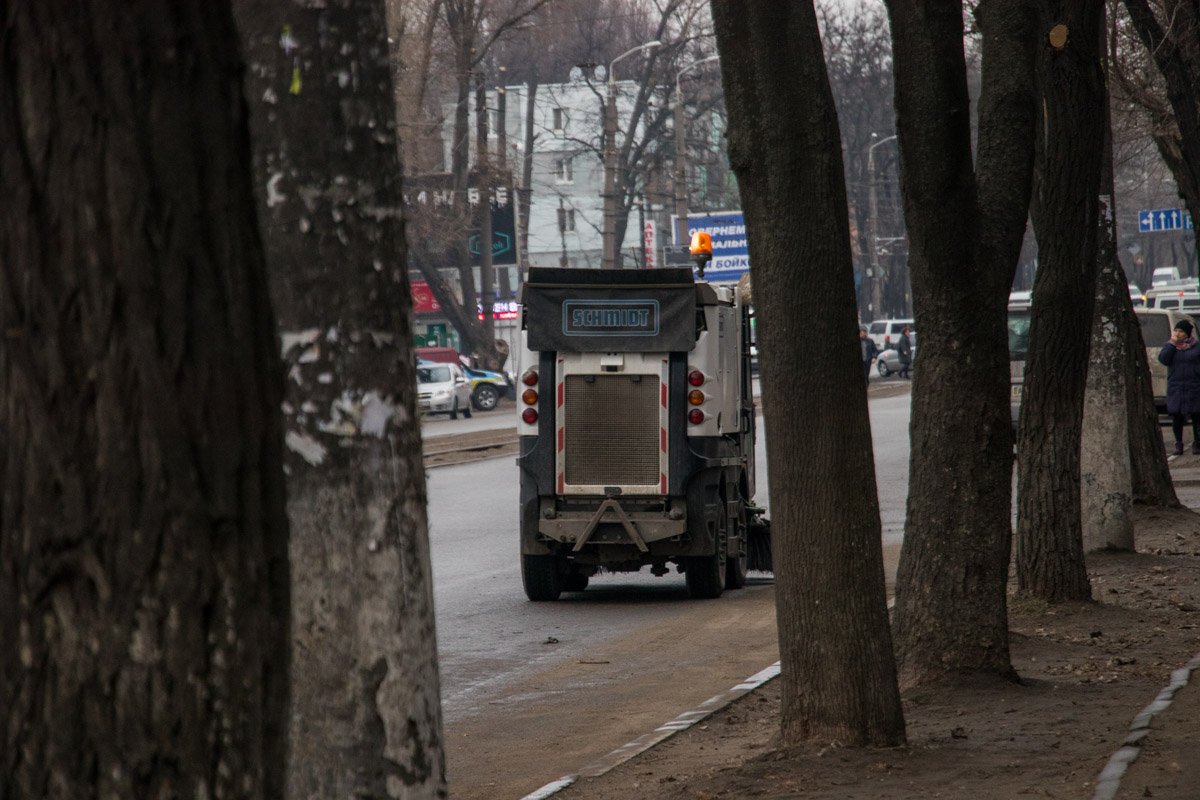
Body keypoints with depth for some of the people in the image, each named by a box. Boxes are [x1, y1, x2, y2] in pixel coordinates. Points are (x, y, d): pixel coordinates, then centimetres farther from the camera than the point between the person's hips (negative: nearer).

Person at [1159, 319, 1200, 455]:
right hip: (1175, 386, 2)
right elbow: (1163, 359, -8)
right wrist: (1173, 343, -10)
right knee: (1176, 416, 2)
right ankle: (1178, 444, 11)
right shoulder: (1169, 346, 9)